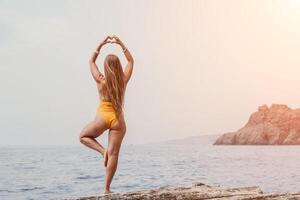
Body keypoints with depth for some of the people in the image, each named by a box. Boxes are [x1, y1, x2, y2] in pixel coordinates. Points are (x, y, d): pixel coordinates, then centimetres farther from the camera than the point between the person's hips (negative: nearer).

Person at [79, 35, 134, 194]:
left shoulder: (100, 80, -4)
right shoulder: (123, 80, 0)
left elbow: (91, 61, 12)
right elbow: (131, 61, 16)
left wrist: (101, 45, 13)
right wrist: (120, 44, 15)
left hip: (103, 117, -2)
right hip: (118, 120, 2)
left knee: (83, 137, 23)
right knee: (114, 154, 1)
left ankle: (103, 150, -3)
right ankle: (107, 188, 0)